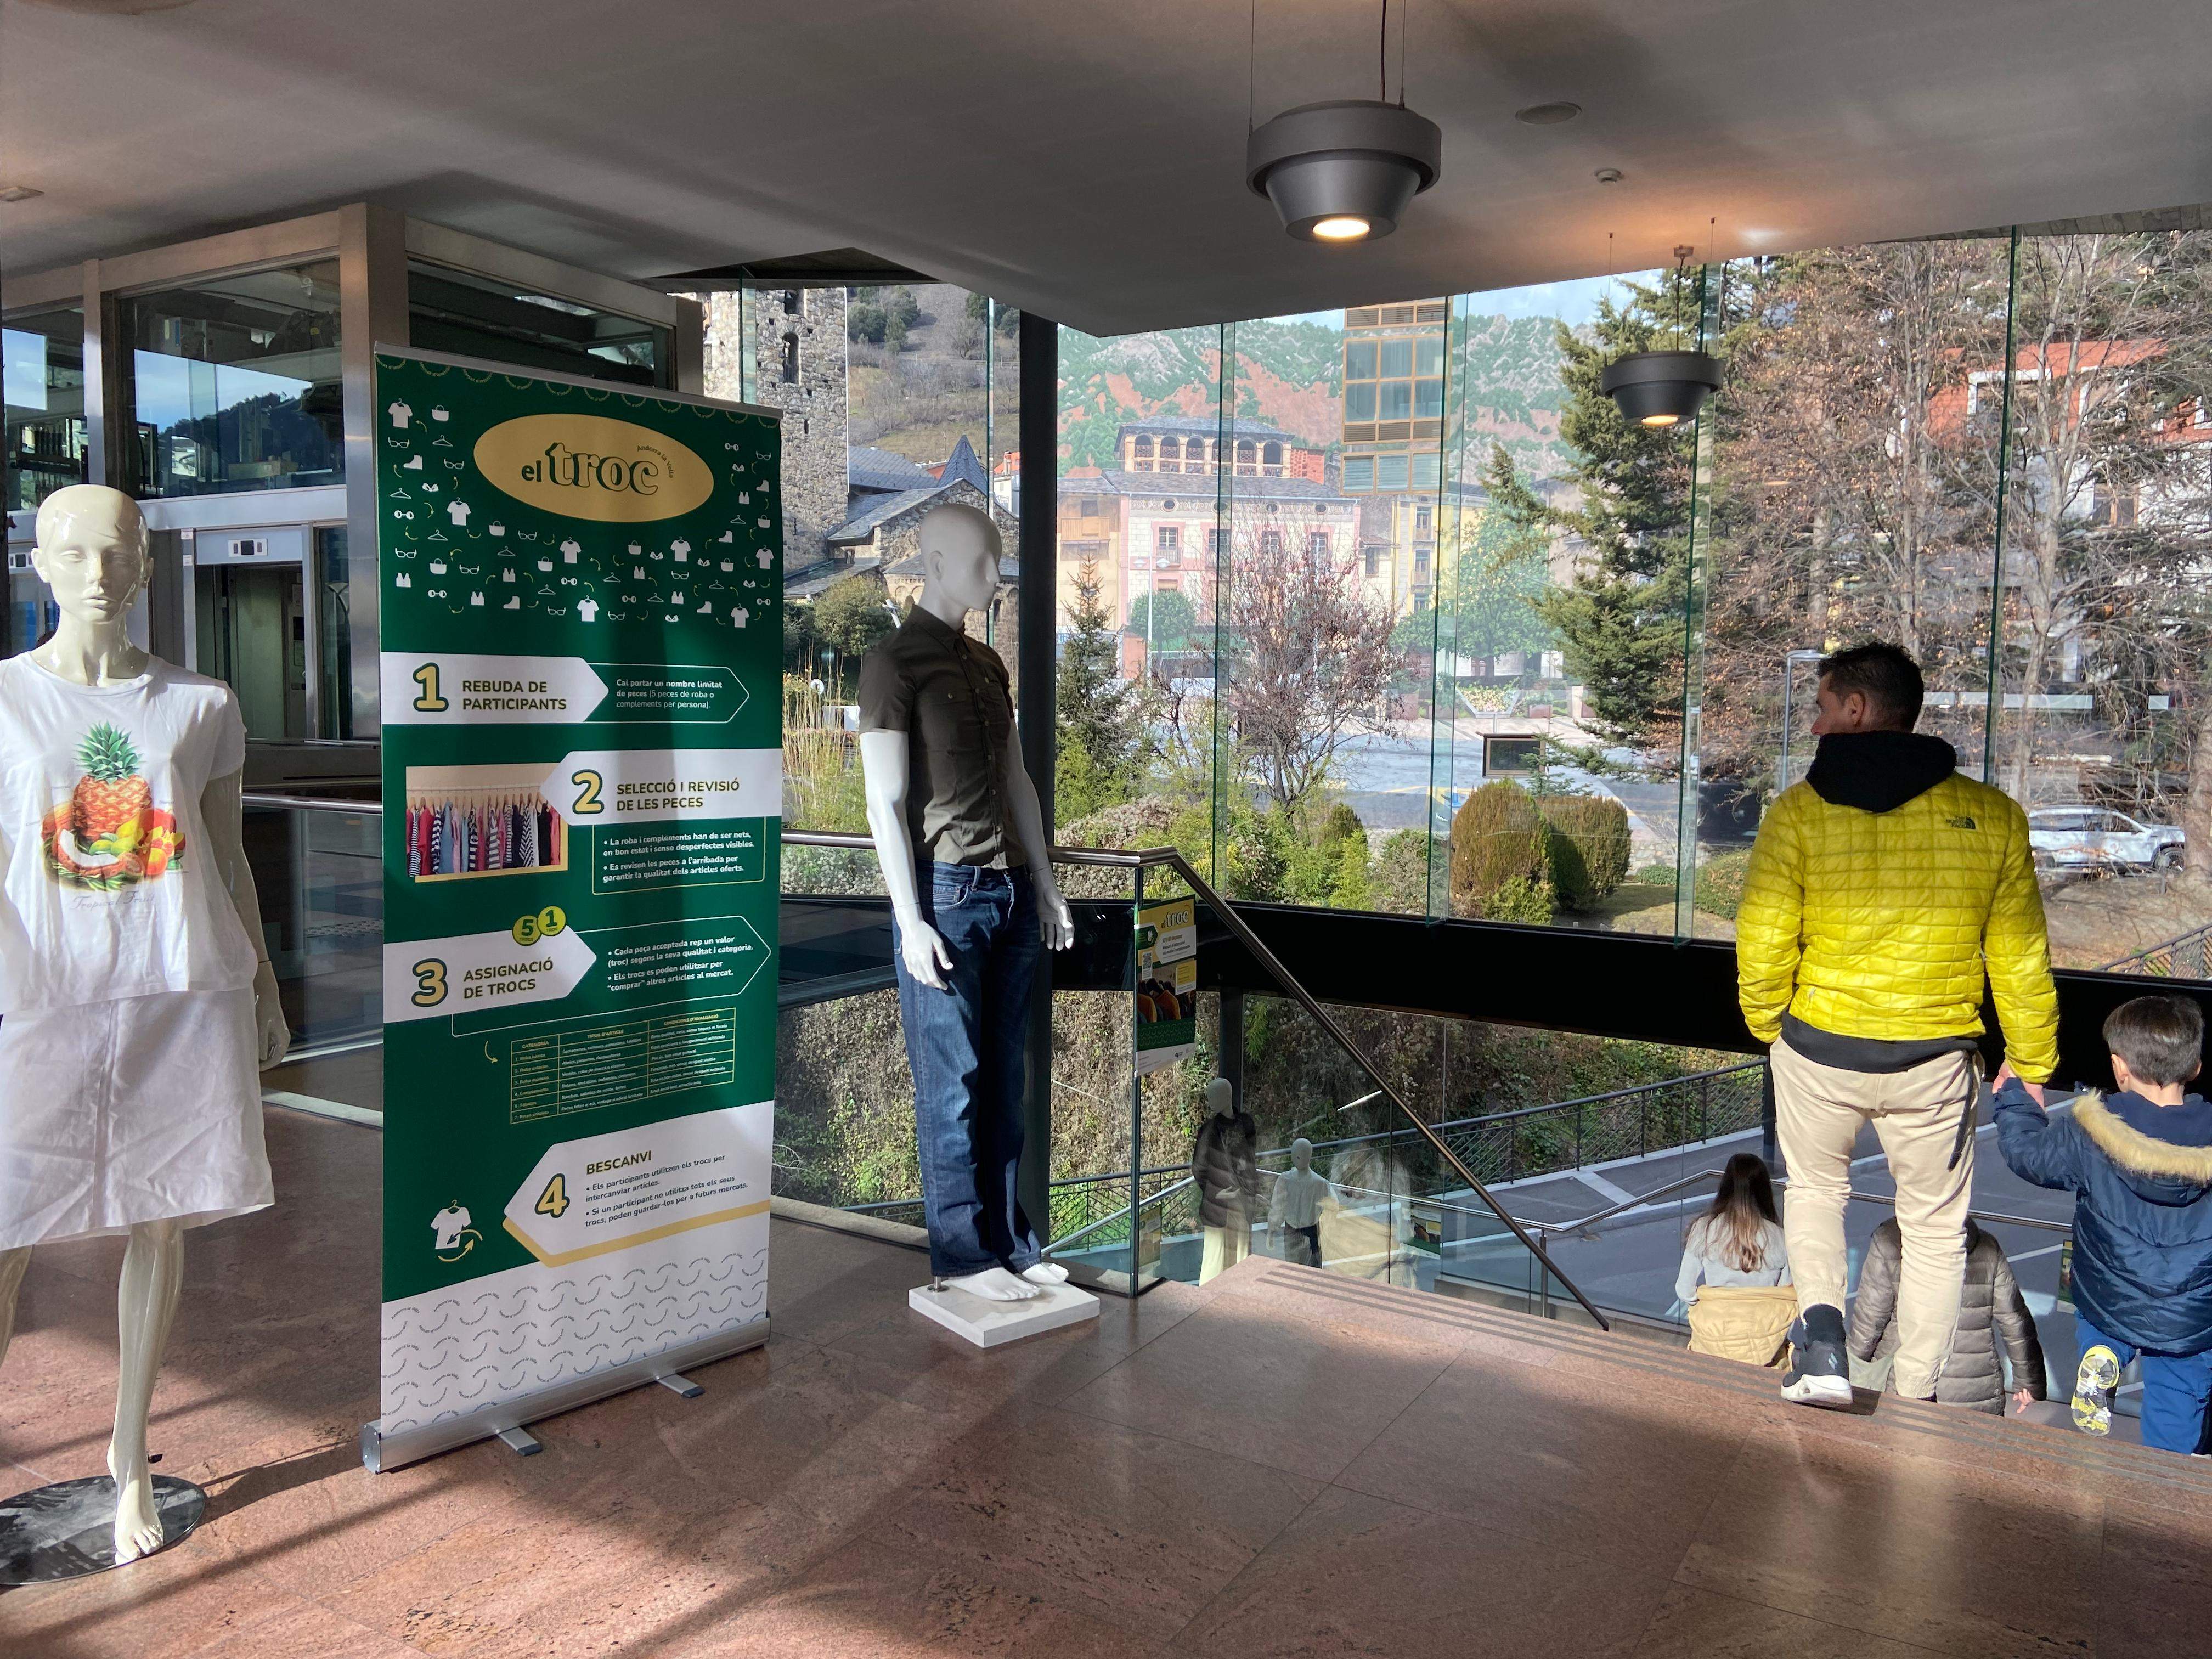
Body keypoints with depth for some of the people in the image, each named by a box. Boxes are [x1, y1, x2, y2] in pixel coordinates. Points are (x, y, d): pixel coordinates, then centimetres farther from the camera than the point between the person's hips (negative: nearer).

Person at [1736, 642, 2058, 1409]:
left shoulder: (1799, 809, -10)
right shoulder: (1993, 815, -3)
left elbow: (1762, 942, -9)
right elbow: (2021, 962, 1)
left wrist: (1768, 1027, 10)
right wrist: (2032, 1065, 14)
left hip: (1818, 1049, -1)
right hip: (1935, 1058, 1)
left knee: (1816, 1187, 25)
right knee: (1935, 1224, 19)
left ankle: (1821, 1329, 5)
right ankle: (1915, 1399, 25)